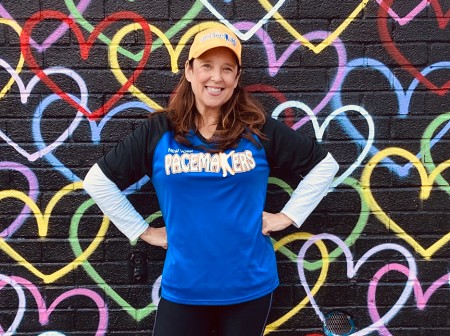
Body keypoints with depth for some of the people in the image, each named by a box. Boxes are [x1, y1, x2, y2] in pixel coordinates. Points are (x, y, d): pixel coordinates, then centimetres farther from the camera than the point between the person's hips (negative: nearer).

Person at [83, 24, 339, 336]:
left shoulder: (260, 130, -4)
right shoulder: (158, 131, -4)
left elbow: (324, 164, 5)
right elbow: (98, 180, 3)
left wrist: (288, 216, -1)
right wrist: (142, 230, 1)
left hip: (250, 287, 1)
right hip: (183, 289, 0)